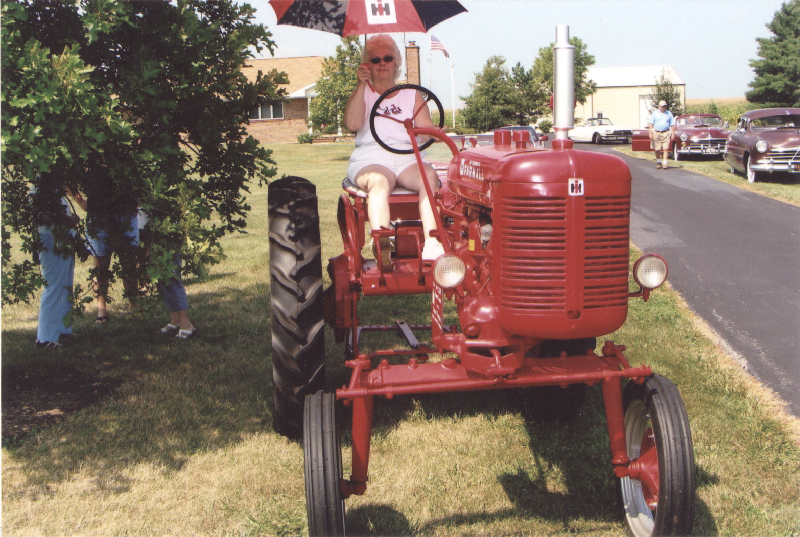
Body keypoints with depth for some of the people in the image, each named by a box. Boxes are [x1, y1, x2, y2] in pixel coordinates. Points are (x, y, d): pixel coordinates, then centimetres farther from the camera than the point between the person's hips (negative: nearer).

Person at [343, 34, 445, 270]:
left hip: (407, 159, 2)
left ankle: (432, 246, -46)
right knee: (379, 182, -37)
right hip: (370, 160, -2)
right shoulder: (361, 94, 17)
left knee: (430, 177, -32)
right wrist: (362, 85, -6)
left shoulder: (412, 95, 22)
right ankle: (382, 249, -57)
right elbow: (353, 124, -5)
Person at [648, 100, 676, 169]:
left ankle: (665, 163, -9)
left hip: (666, 133, 0)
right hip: (656, 133, 0)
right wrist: (650, 133, -3)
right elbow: (651, 124, 6)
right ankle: (658, 162, 20)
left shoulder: (669, 113, 11)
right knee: (657, 149, 4)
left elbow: (672, 125, 12)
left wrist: (672, 134, 5)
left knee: (666, 149, -10)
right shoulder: (654, 113, 8)